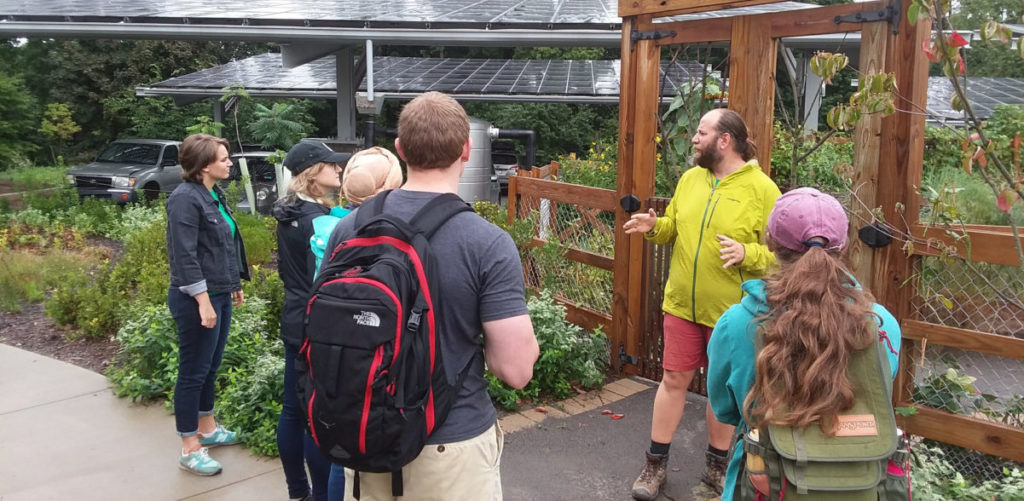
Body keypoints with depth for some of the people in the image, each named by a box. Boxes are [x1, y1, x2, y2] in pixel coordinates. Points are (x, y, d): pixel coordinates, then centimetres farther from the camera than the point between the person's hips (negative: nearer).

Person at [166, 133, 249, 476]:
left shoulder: (214, 194, 11)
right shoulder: (185, 198, -17)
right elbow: (185, 256, -21)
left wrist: (235, 285, 21)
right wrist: (203, 301, -23)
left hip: (220, 295, 9)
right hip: (197, 298, -9)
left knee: (211, 366, 19)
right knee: (194, 371, 1)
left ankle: (207, 429, 35)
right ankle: (190, 449, 12)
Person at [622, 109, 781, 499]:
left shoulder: (762, 189, -11)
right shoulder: (690, 179, 5)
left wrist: (746, 253, -29)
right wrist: (654, 227, -5)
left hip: (730, 310, -4)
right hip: (681, 304, 4)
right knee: (673, 380, 10)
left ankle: (716, 465, 29)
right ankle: (656, 463, 22)